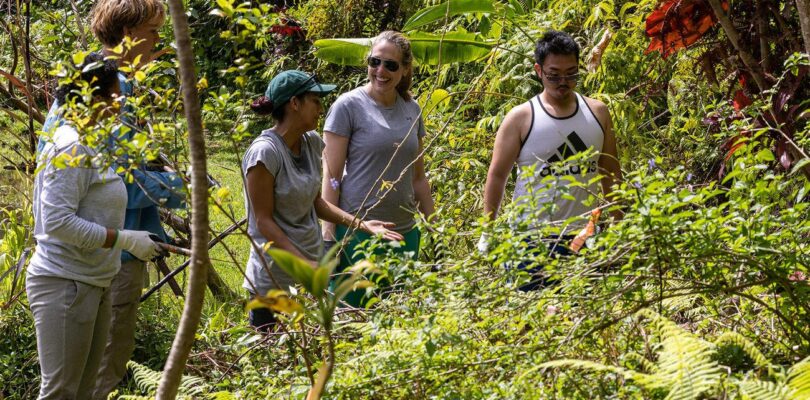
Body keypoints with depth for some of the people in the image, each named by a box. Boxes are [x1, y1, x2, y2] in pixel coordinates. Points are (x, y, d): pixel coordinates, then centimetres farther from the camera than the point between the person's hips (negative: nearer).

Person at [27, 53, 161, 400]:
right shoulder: (70, 148, -16)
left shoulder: (88, 146, 14)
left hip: (93, 285, 10)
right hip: (64, 284, -10)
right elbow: (58, 222, -23)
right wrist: (125, 239, -21)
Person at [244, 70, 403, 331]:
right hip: (276, 279, -7)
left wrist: (361, 224, 3)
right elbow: (263, 221, -17)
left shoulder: (312, 143, 4)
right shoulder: (265, 152, -18)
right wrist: (304, 263, -22)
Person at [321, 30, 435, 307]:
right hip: (357, 230, -5)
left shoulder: (411, 110, 10)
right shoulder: (348, 106, -6)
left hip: (405, 231, 5)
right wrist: (329, 233, -13)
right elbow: (331, 176, -8)